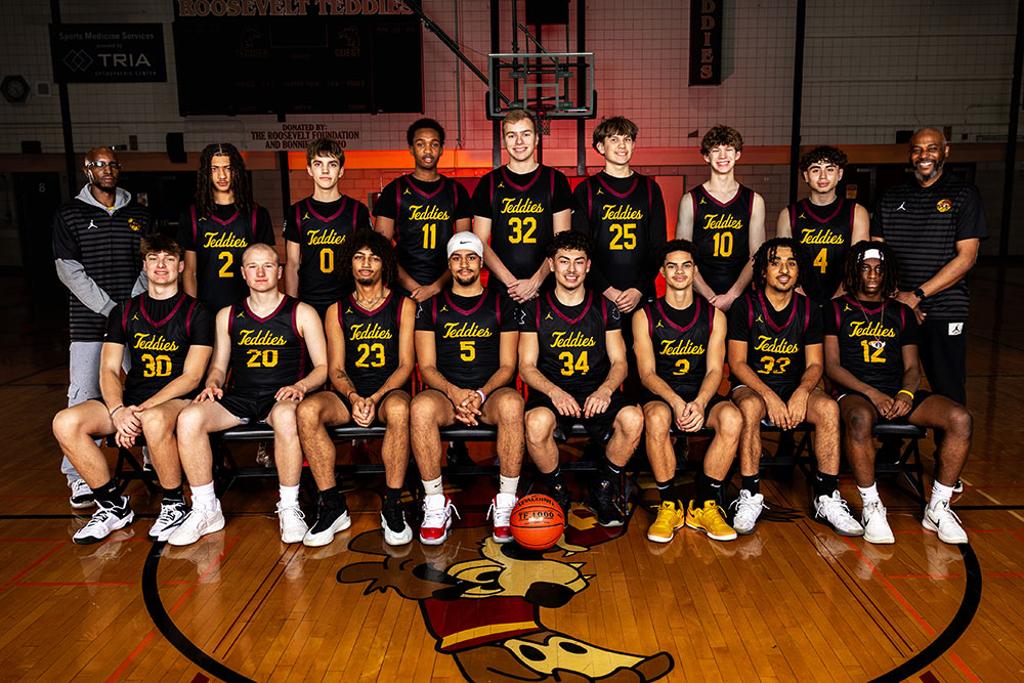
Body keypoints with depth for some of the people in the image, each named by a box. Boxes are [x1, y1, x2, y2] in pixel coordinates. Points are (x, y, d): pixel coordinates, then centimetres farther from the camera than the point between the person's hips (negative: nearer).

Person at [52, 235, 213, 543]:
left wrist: (142, 410, -17)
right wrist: (118, 411, -15)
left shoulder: (196, 313, 1)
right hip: (131, 400, 5)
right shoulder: (124, 312, 13)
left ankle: (174, 505, -15)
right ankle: (113, 506, -3)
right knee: (65, 423, -20)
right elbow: (108, 370, 6)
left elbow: (191, 376, -7)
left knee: (154, 420, -39)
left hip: (177, 401, -5)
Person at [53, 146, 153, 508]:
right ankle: (79, 478, -1)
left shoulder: (140, 214, 13)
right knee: (84, 396, -6)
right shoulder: (69, 215, 5)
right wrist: (111, 310, -10)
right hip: (89, 321, -2)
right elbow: (69, 270, -2)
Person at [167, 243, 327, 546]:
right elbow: (219, 366, 21)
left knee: (286, 416, -40)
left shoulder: (302, 313, 6)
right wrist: (213, 384, -2)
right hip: (238, 398, 4)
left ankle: (289, 508, -23)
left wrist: (301, 386, -15)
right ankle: (206, 510, -11)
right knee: (189, 417, -26)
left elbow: (323, 367, 4)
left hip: (280, 398, -3)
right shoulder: (227, 315, 16)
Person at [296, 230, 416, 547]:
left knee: (399, 409, -39)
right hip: (349, 393, 3)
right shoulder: (337, 311, 13)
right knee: (307, 409, -29)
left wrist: (375, 398, -17)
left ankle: (393, 507, -25)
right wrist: (354, 397, -16)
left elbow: (406, 364, -1)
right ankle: (333, 506, -20)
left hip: (389, 391, -2)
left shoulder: (403, 306, 6)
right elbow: (335, 370, 6)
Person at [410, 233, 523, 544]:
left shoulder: (501, 304, 11)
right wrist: (454, 393, -16)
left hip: (491, 392, 0)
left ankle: (505, 505, -23)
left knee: (511, 403, -36)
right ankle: (435, 505, -21)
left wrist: (481, 394, -14)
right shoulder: (432, 306, 12)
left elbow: (507, 366, 5)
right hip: (446, 392, 1)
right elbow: (427, 366, 5)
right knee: (421, 407, -35)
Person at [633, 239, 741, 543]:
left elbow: (714, 370, -1)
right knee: (657, 417, -37)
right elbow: (647, 373, -5)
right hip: (661, 395, -2)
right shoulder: (645, 316, 2)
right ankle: (669, 505, -18)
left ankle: (705, 505, -15)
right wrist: (676, 402, -25)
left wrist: (698, 403, -22)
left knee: (732, 418, -31)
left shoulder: (714, 315, 8)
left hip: (701, 395, 2)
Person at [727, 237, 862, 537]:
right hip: (751, 385, -3)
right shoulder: (745, 307, -5)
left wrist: (802, 392, -20)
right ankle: (750, 496, -26)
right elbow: (737, 362, -9)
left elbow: (815, 364, 3)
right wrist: (770, 396, -23)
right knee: (750, 407, -37)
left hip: (795, 387, 3)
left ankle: (827, 498, -18)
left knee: (828, 408, -28)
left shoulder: (808, 310, 5)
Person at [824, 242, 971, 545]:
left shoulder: (902, 313, 19)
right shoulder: (837, 310, 9)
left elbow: (912, 367, 15)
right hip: (855, 392, -4)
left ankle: (938, 507, -10)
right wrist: (872, 394, -13)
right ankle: (871, 506, -24)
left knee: (960, 418, -22)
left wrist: (906, 394, -9)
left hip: (898, 393, 4)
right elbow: (832, 366, 0)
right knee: (860, 418, -40)